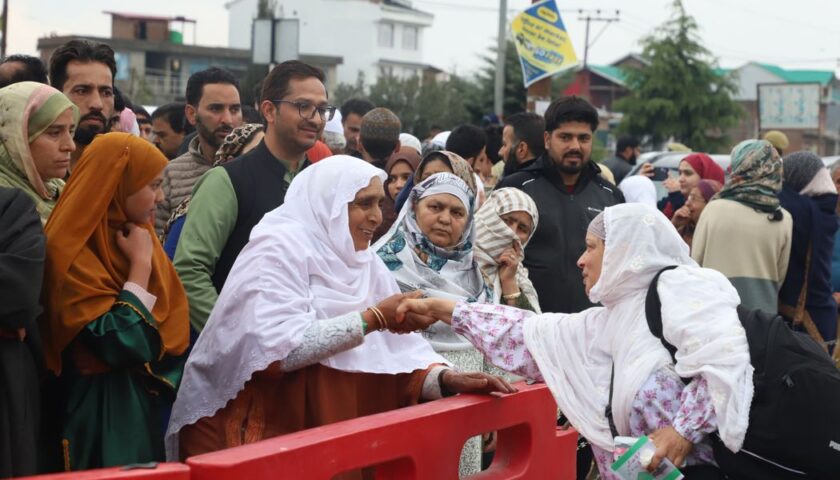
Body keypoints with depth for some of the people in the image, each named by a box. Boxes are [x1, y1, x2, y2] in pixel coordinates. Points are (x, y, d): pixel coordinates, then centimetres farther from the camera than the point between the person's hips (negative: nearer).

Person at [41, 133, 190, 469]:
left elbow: (172, 320, 12)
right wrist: (141, 264, -20)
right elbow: (121, 344, -25)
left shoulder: (135, 234, 8)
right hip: (107, 411, -8)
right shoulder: (75, 254, -17)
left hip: (154, 398, 8)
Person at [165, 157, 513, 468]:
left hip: (324, 432, 7)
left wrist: (445, 378, -14)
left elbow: (398, 347, 4)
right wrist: (373, 318, -21)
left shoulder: (363, 261, 9)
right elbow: (276, 349, -24)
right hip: (253, 432, -7)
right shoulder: (279, 248, -12)